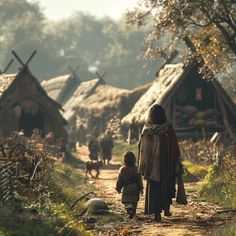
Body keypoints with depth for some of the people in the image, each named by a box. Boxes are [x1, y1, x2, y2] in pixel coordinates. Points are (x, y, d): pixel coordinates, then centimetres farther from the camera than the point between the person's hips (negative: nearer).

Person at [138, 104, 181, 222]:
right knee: (167, 186, 20)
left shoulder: (146, 129, -3)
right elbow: (174, 146, -8)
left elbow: (141, 147, 1)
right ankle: (166, 208, 13)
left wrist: (142, 166, 8)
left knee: (154, 187, 7)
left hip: (151, 163, 1)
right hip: (166, 163, -1)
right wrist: (177, 162, -1)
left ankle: (157, 214, 4)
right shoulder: (168, 127, -10)